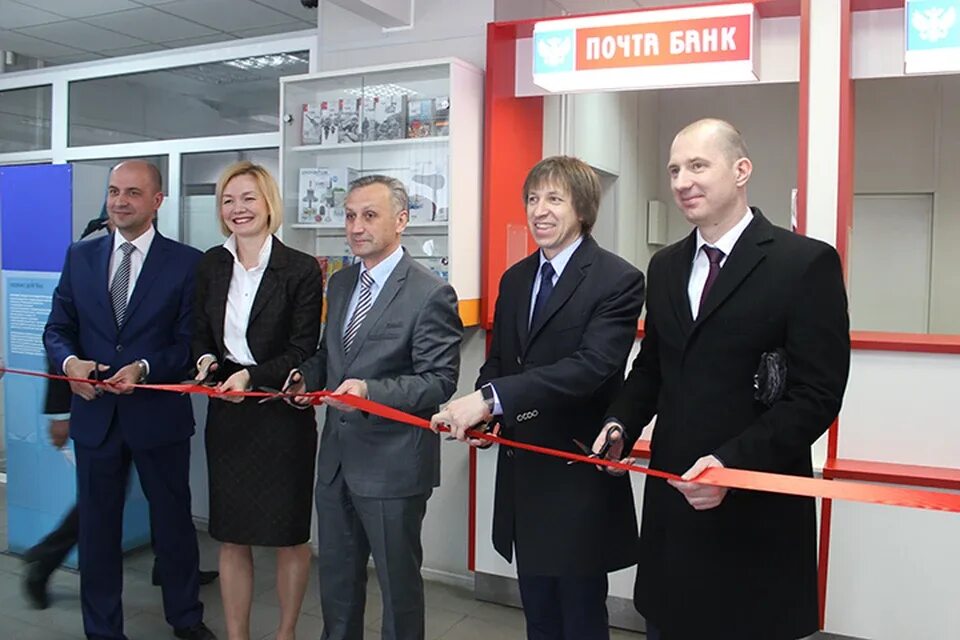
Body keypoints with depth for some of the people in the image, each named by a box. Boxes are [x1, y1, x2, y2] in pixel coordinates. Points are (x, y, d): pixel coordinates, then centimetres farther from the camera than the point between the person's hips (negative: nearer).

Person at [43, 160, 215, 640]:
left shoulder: (186, 262, -5)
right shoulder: (80, 257, 6)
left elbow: (191, 343, -7)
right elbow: (57, 328, 7)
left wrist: (144, 368, -22)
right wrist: (70, 361, -14)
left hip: (159, 415, -2)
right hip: (94, 414, 3)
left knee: (173, 520, 13)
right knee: (96, 525, 13)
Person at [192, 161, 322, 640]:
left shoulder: (301, 269, -9)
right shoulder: (211, 265, 6)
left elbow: (304, 351, -9)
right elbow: (201, 333, 13)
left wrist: (251, 375, -21)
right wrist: (206, 360, -8)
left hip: (283, 416, -4)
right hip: (227, 416, 4)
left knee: (289, 536, 10)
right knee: (231, 536, 11)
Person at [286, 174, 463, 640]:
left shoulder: (430, 294, -15)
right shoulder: (340, 283, 9)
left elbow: (439, 382, -18)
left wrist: (371, 390, -30)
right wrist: (307, 377, -1)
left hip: (392, 463, -7)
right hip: (337, 457, 7)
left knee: (398, 580, 11)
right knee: (335, 576, 21)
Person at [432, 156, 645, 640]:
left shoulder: (618, 281, -13)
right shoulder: (514, 279, 9)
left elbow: (591, 366, -26)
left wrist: (490, 398, -33)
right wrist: (479, 413, -8)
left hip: (578, 473, -6)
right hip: (521, 469, 7)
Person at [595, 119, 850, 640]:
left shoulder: (807, 262, -10)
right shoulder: (665, 266, 10)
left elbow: (817, 394, -14)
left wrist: (731, 462, -23)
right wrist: (620, 424, -2)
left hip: (757, 508, -5)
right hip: (672, 496, 6)